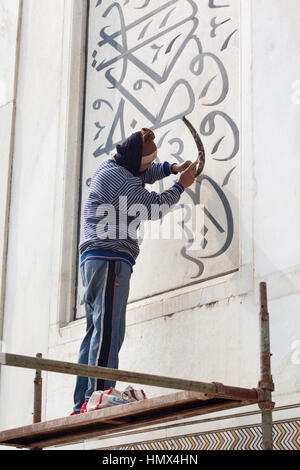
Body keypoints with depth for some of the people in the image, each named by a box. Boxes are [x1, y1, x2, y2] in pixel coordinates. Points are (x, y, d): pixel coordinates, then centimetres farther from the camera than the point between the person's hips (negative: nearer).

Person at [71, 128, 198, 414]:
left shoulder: (110, 168, 23)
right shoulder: (117, 176, -9)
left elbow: (144, 175, 40)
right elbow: (152, 207, -12)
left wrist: (172, 168, 23)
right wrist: (181, 186, 1)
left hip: (95, 260, 11)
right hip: (110, 258, -11)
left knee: (96, 332, 6)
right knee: (108, 330, -18)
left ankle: (82, 407, 2)